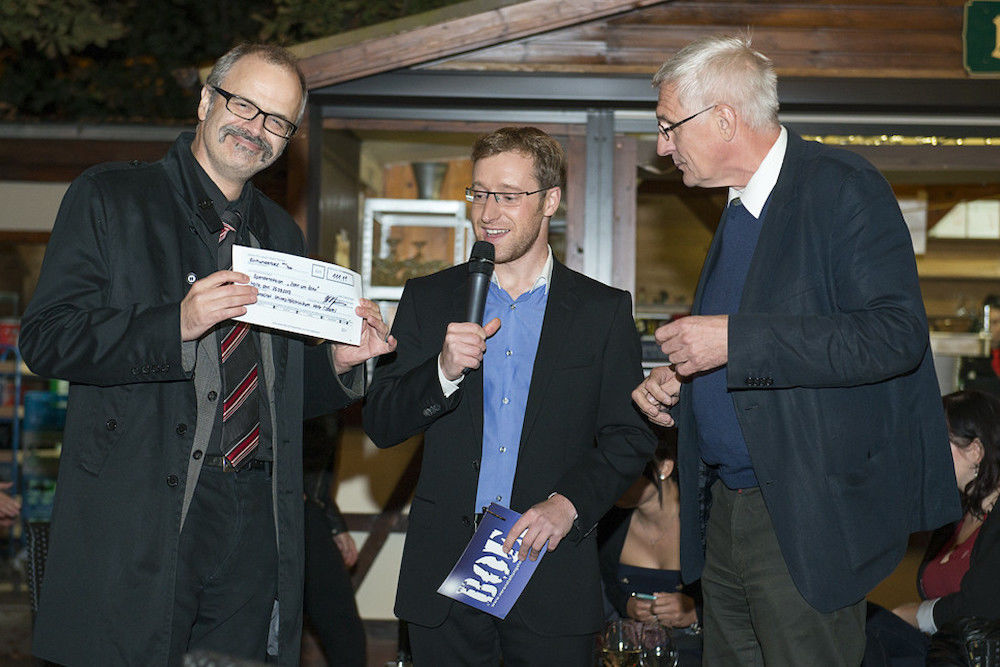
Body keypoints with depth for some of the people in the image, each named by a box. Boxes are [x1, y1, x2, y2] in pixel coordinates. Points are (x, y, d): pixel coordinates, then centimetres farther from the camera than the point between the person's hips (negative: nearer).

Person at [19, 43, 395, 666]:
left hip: (257, 521, 5)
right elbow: (45, 337, -8)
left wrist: (338, 362, 2)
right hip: (140, 516, -4)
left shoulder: (282, 234, 19)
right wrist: (176, 325, -19)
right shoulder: (109, 198, 2)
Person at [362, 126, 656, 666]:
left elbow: (630, 436, 3)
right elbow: (380, 426, 3)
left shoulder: (604, 311, 4)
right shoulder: (428, 299, 7)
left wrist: (569, 502, -13)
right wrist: (445, 371, -14)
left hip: (551, 574, -1)